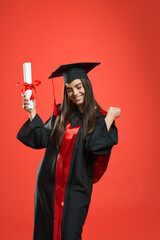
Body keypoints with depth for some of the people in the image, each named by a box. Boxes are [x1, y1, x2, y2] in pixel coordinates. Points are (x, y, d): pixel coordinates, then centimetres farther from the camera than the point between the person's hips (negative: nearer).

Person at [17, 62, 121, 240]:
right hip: (49, 183, 4)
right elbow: (43, 139, 2)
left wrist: (110, 117, -21)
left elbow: (94, 145, -20)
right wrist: (32, 112, -2)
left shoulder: (99, 118, -5)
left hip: (75, 187, -4)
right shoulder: (61, 113, 6)